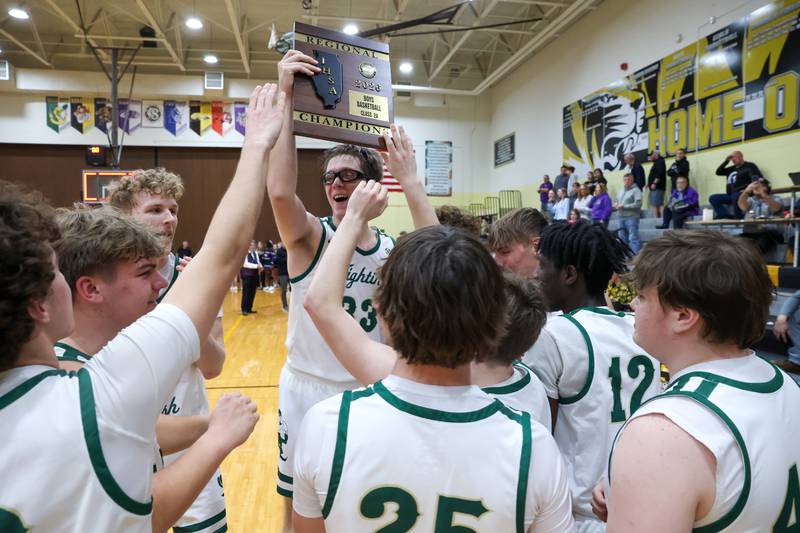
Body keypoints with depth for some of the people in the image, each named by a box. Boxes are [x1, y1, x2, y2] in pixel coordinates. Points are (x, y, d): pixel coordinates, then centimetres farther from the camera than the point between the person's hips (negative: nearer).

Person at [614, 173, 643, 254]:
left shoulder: (636, 190, -7)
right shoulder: (621, 190, 17)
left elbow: (638, 204, -16)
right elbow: (617, 201, 26)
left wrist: (624, 206, -15)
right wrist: (616, 205, 2)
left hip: (632, 217, -8)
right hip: (621, 217, 8)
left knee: (633, 238, -11)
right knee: (622, 238, 13)